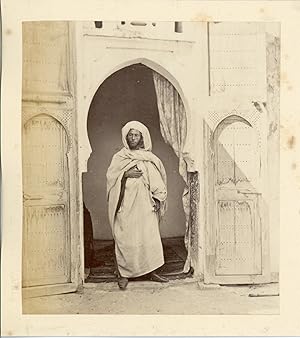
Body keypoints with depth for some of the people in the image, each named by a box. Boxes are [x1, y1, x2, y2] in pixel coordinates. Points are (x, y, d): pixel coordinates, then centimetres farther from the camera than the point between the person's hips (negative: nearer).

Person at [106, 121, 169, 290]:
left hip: (145, 204, 2)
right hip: (126, 204, -1)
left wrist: (158, 199, -1)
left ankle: (151, 270, 12)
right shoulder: (119, 157, 8)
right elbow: (111, 175, -1)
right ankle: (124, 274, 8)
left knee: (149, 236, 0)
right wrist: (126, 174, -16)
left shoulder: (150, 158, 11)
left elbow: (157, 180, 9)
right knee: (125, 238, -2)